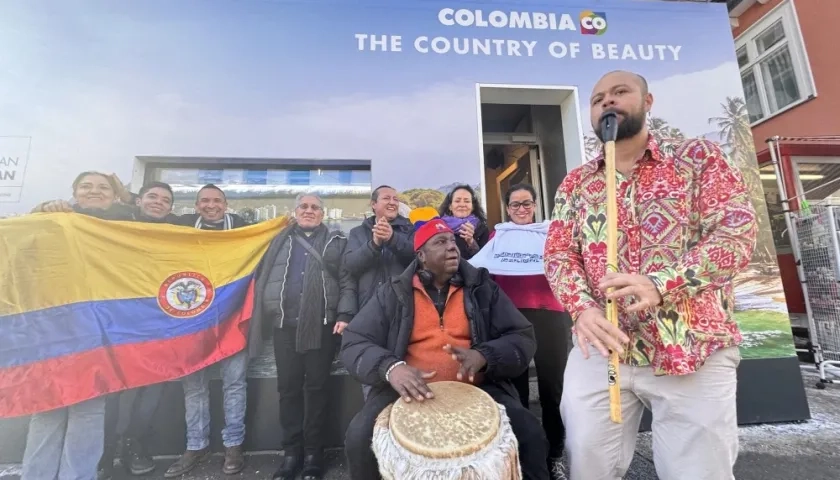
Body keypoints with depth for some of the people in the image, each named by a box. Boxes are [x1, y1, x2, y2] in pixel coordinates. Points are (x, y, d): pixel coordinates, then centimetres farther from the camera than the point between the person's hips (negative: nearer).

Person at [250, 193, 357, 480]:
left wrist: (345, 316, -13)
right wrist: (266, 312, 1)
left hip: (322, 325, -2)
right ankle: (291, 450, 24)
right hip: (285, 324, 3)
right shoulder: (280, 241, 15)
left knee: (317, 387, 5)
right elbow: (263, 276, 11)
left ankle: (314, 451, 20)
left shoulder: (337, 243, 7)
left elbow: (347, 282, -1)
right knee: (288, 387, 9)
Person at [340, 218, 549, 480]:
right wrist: (390, 367, -22)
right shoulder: (393, 293, 4)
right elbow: (354, 342, 0)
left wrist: (484, 355, -18)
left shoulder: (482, 287, 7)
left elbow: (523, 337, 4)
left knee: (529, 435, -23)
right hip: (409, 389, 0)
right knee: (360, 438, -23)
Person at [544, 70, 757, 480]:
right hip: (600, 347, 2)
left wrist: (661, 284, -23)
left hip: (695, 350, -1)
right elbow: (557, 253, 3)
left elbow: (738, 232, -7)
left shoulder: (697, 157, 4)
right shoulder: (575, 182, 10)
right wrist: (582, 307, -16)